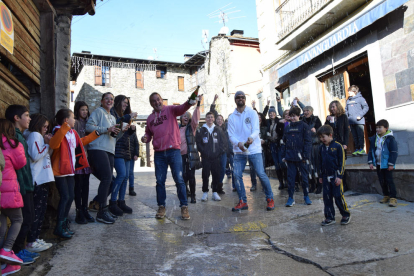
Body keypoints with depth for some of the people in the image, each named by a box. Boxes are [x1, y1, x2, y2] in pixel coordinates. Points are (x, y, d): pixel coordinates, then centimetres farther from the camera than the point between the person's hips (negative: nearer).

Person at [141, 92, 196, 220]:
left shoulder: (170, 109, 4)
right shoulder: (150, 118, 16)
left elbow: (181, 108, -16)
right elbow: (148, 133, 24)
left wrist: (189, 103, -38)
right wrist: (145, 138, 0)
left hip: (173, 150, -4)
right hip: (159, 153, 4)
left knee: (179, 179, -3)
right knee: (160, 181, 7)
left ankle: (184, 207, 6)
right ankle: (161, 207, 20)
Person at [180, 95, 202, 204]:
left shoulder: (191, 127, 5)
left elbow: (196, 118, -10)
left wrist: (198, 104, -20)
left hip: (190, 155, -2)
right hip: (180, 155, 2)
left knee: (191, 176, 0)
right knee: (183, 176, 3)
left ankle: (193, 196, 10)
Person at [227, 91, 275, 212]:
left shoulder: (252, 113, 3)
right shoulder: (232, 117, 8)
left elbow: (256, 129, -10)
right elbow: (231, 135, 0)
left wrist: (251, 138, -34)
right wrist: (238, 143, -23)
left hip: (254, 149, -2)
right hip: (239, 151, 3)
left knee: (261, 174, -7)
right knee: (237, 175, -4)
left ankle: (270, 199, 13)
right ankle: (242, 202, 11)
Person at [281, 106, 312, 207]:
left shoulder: (304, 126, -1)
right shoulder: (287, 127, 11)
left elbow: (308, 142, -5)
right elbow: (284, 142, 13)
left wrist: (306, 156, -12)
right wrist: (283, 155, 7)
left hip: (300, 156, -3)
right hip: (290, 157, 3)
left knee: (304, 176, 7)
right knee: (290, 177, 5)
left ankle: (306, 196, 23)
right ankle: (291, 197, 13)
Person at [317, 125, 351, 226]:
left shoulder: (338, 146, -9)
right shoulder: (321, 148, 9)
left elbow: (342, 162, -9)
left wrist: (340, 176, -12)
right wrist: (321, 176, 17)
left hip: (335, 176, -6)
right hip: (325, 177, 6)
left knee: (338, 196, -2)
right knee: (327, 197, 7)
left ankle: (346, 215, 19)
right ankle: (330, 218, 17)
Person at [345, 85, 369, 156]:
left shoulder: (360, 98, -2)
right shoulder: (348, 100, 17)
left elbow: (366, 107, -8)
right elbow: (346, 109, 21)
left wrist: (360, 115, -15)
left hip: (359, 121, -6)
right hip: (351, 121, 6)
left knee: (360, 135, -5)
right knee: (354, 136, 8)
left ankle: (361, 149, 0)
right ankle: (357, 149, 12)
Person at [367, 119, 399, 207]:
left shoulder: (390, 138, -12)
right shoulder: (374, 139, 6)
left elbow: (394, 152, -12)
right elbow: (370, 151, 11)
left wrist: (391, 164, -14)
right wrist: (370, 162, 5)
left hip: (386, 164, -6)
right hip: (378, 164, 6)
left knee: (389, 181, -2)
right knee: (382, 181, 12)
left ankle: (393, 198, 5)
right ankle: (386, 196, 24)